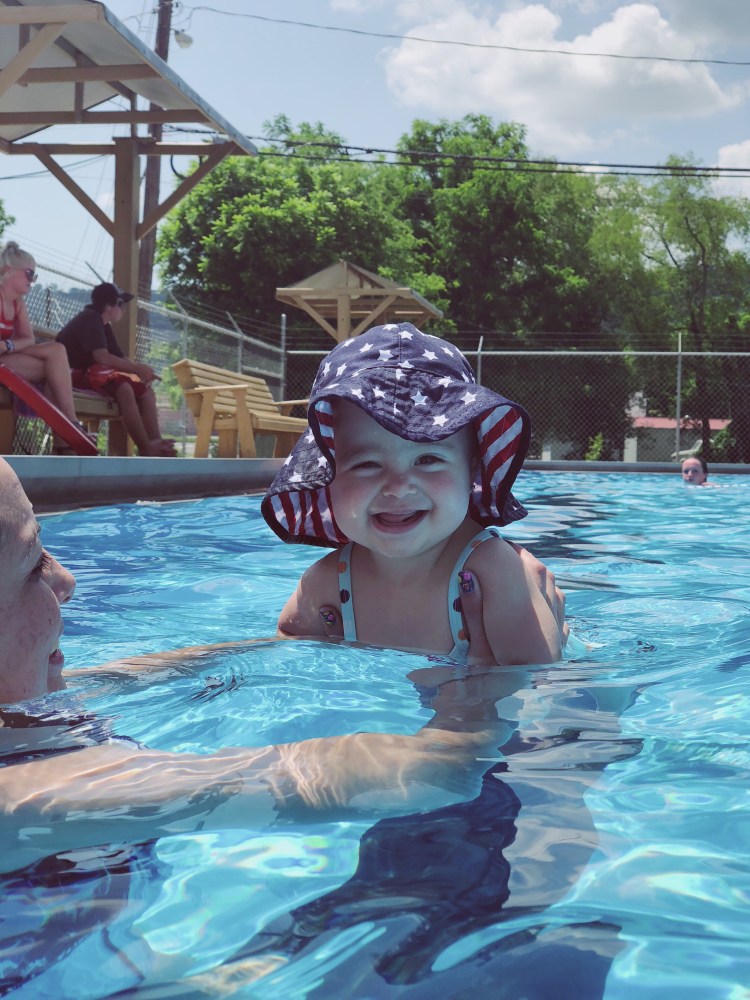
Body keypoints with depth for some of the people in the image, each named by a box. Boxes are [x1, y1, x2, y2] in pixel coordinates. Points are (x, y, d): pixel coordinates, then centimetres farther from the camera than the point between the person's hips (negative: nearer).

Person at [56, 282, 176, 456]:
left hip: (94, 372, 10)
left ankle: (155, 443, -16)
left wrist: (141, 370, -7)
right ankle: (146, 449, -32)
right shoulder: (90, 319, -13)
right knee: (124, 388, -32)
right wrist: (137, 368, -18)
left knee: (145, 391, -1)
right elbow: (102, 357, -25)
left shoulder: (103, 324, 17)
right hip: (77, 373, -10)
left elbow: (120, 358, 13)